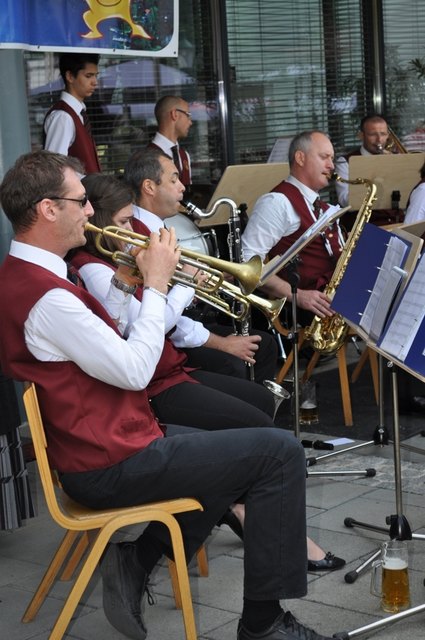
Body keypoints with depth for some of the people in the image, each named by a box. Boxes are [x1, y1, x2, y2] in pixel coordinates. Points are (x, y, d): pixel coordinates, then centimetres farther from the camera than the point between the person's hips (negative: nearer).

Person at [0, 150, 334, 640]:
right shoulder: (46, 296, -25)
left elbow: (112, 353, 12)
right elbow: (134, 371, -21)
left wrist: (139, 283, 2)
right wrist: (155, 284, -11)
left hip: (90, 448, 11)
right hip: (110, 467, -11)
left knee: (229, 452, 26)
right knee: (279, 452, -7)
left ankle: (136, 561, 17)